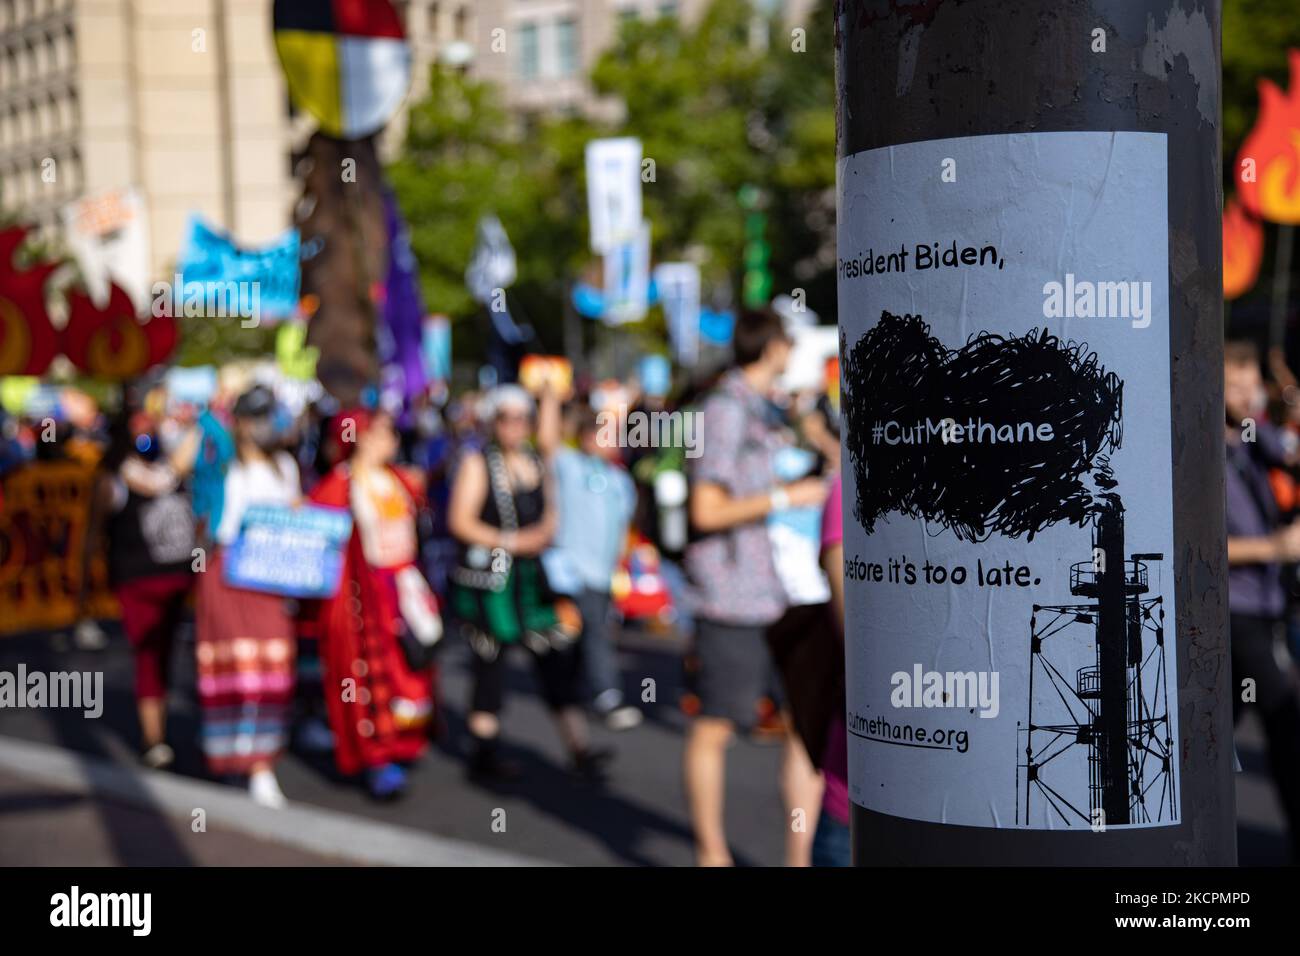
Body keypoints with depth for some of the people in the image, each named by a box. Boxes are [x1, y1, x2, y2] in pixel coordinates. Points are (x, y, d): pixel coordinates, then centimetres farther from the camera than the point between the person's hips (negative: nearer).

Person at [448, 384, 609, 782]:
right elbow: (460, 521, -9)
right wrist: (509, 541, -14)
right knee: (490, 664, 0)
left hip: (532, 576, 5)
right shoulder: (477, 463, -2)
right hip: (488, 575, -5)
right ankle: (485, 754, 11)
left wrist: (543, 533, -1)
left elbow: (550, 512, 22)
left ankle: (579, 748, 0)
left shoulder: (536, 463, 15)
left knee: (557, 659, -1)